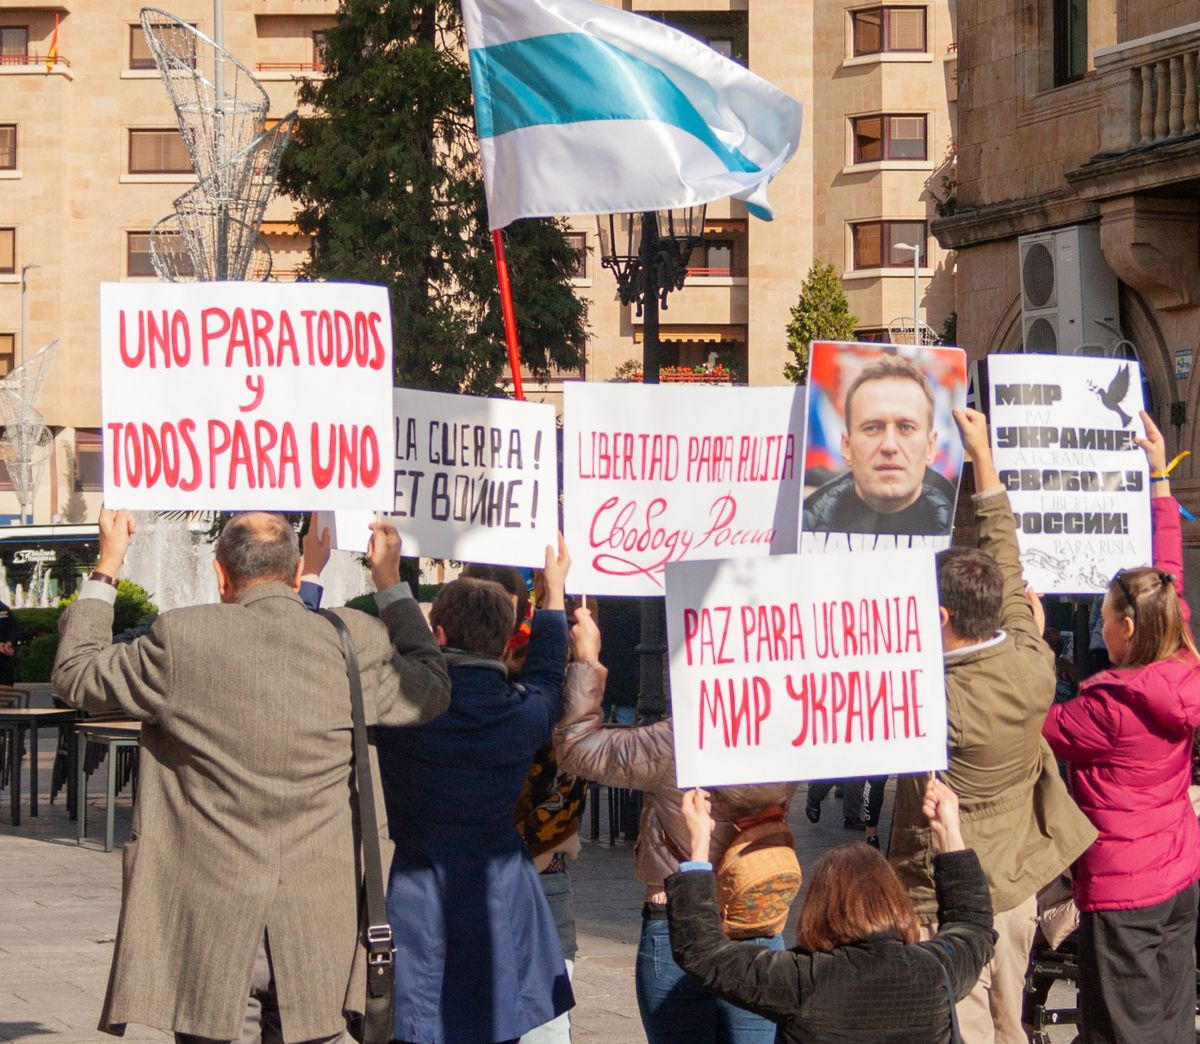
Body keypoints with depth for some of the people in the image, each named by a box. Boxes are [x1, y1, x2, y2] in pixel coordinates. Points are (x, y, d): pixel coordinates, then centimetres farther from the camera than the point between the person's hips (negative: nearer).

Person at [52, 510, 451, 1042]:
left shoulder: (180, 638, -9)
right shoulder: (358, 642, -4)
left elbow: (75, 674, 8)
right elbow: (431, 689, 18)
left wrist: (106, 568, 19)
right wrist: (391, 583, 28)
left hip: (207, 930, -2)